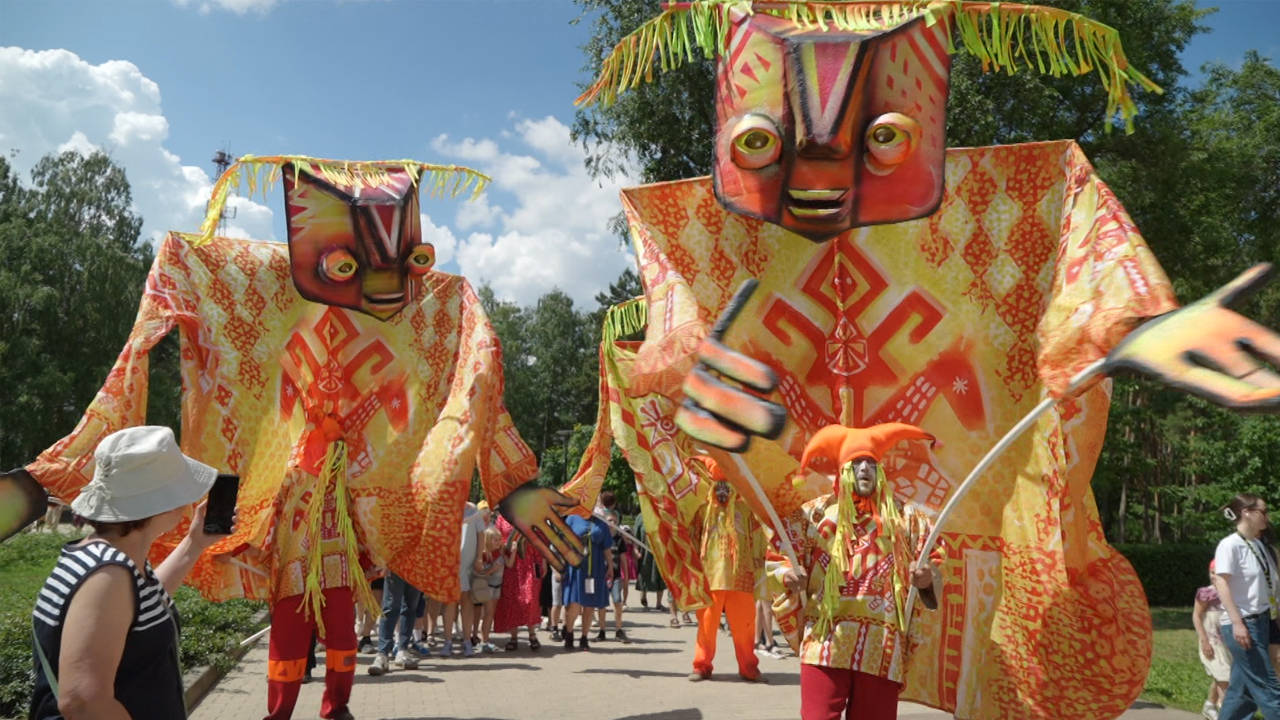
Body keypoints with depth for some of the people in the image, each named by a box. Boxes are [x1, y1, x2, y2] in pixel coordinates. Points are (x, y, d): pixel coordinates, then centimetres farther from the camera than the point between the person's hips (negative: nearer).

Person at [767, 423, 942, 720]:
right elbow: (777, 556, 9)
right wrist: (788, 576, -12)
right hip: (826, 641, -2)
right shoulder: (816, 512, 8)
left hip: (884, 646, 2)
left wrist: (927, 579, -5)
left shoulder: (903, 517, 13)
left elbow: (935, 560, 17)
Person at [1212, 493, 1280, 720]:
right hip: (1243, 624, -8)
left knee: (1243, 688, 10)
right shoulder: (1230, 545, -12)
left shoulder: (1258, 545, 12)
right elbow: (1222, 584, -17)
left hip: (1261, 622, 8)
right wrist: (1237, 622, -22)